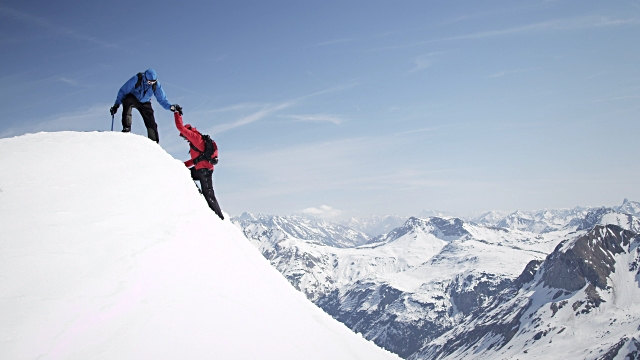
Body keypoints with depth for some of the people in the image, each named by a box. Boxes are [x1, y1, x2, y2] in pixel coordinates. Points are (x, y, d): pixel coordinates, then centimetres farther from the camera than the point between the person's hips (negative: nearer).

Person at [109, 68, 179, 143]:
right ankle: (126, 128, -35)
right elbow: (123, 91, -17)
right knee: (127, 101, -37)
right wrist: (116, 105, -17)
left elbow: (161, 99, -8)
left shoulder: (156, 84, -19)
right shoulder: (136, 79, -28)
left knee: (151, 122, -12)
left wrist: (169, 106, -27)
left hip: (144, 103, 3)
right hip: (131, 98, -2)